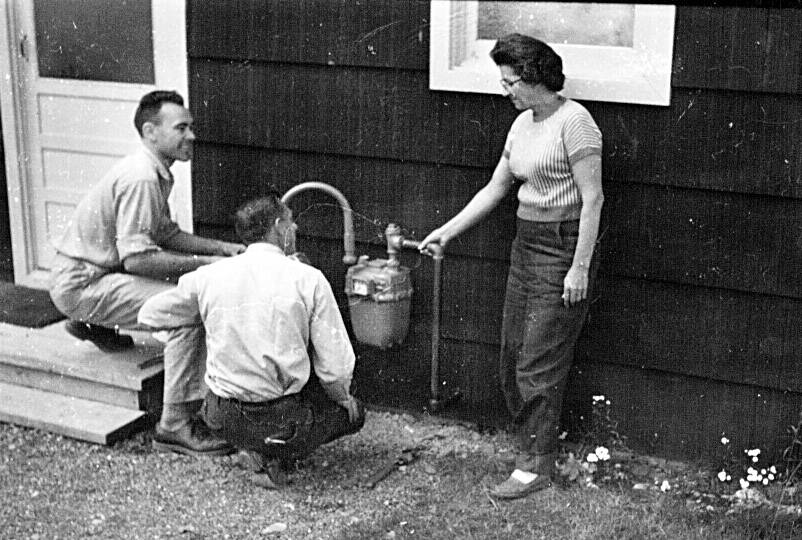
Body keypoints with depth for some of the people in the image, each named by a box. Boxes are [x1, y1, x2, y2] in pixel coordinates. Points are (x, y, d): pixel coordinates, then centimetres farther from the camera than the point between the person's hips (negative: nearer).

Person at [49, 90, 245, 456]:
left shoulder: (156, 173, 8)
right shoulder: (140, 178, -23)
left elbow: (165, 233, 16)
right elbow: (137, 259, -28)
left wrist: (223, 248, 5)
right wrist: (205, 263, -22)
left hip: (98, 270, 10)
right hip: (78, 284, -10)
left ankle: (94, 324, 21)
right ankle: (176, 424, -20)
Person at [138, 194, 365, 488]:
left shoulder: (209, 274, -1)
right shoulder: (308, 279, -10)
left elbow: (149, 315, 12)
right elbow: (335, 369, -10)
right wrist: (344, 398, 12)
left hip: (223, 419, 5)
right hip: (282, 421, -5)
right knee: (352, 411, 22)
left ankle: (257, 449, 12)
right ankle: (273, 457, 3)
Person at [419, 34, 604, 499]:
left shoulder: (573, 121, -14)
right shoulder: (523, 124, 12)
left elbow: (592, 199, -17)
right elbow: (495, 190, 18)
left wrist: (579, 268, -20)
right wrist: (448, 231, 16)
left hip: (563, 248, -9)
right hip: (526, 246, 9)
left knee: (538, 363, -4)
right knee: (513, 356, 11)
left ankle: (537, 466, 7)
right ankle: (532, 444, 23)